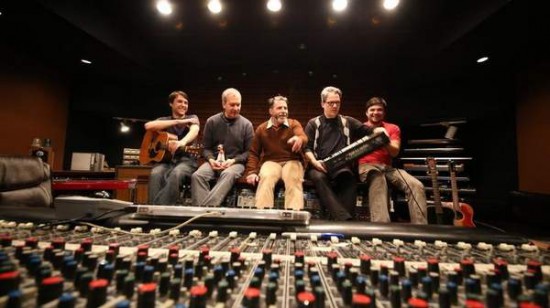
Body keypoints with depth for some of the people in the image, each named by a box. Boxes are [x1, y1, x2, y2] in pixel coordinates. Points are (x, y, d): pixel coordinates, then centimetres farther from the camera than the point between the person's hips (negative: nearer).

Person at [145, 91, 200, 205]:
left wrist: (182, 142, -40)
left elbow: (194, 131, -15)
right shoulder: (164, 120, 17)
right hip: (166, 159, 2)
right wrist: (178, 121, -10)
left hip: (186, 159, -2)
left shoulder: (192, 118, 11)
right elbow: (148, 126, -7)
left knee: (176, 174, -36)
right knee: (155, 174, -31)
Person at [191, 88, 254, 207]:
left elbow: (249, 151, 4)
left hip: (236, 163, -2)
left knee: (228, 175, -37)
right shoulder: (212, 121, 9)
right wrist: (211, 159, -11)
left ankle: (207, 207, -43)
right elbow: (206, 148, 12)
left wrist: (233, 160, -13)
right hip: (215, 161, 2)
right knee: (197, 176, -29)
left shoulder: (246, 124, 6)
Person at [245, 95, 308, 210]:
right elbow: (254, 152, 13)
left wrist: (299, 139, -43)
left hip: (292, 161, 0)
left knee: (294, 180, -33)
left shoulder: (294, 124, 7)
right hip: (271, 162, 1)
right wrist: (252, 171, -2)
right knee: (266, 178, -33)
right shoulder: (261, 129, 12)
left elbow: (303, 137, -16)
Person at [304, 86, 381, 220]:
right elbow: (307, 148, 7)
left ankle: (341, 221, -36)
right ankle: (345, 219, -44)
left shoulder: (348, 122, 21)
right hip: (319, 166, -1)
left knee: (349, 177, -34)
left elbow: (369, 131, 15)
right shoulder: (313, 123, 15)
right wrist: (314, 162, -12)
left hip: (342, 166, 1)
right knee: (319, 178, -36)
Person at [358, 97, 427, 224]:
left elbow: (395, 152, 2)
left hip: (387, 167, 4)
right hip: (366, 166, -4)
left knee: (417, 186, -22)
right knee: (378, 184, -40)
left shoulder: (393, 128, 16)